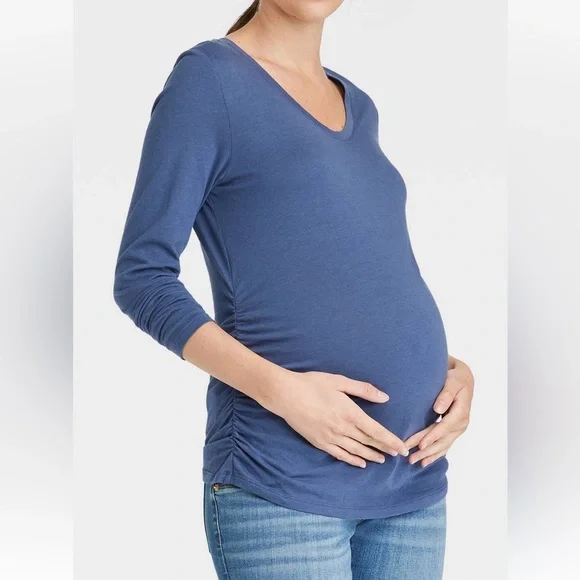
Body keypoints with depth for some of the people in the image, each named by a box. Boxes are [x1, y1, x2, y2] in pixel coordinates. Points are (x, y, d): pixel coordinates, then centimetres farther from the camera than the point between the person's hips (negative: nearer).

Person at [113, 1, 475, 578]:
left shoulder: (360, 107, 16)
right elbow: (142, 277, -8)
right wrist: (282, 389, -19)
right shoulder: (209, 77, -3)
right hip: (283, 486, -6)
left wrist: (456, 369, 2)